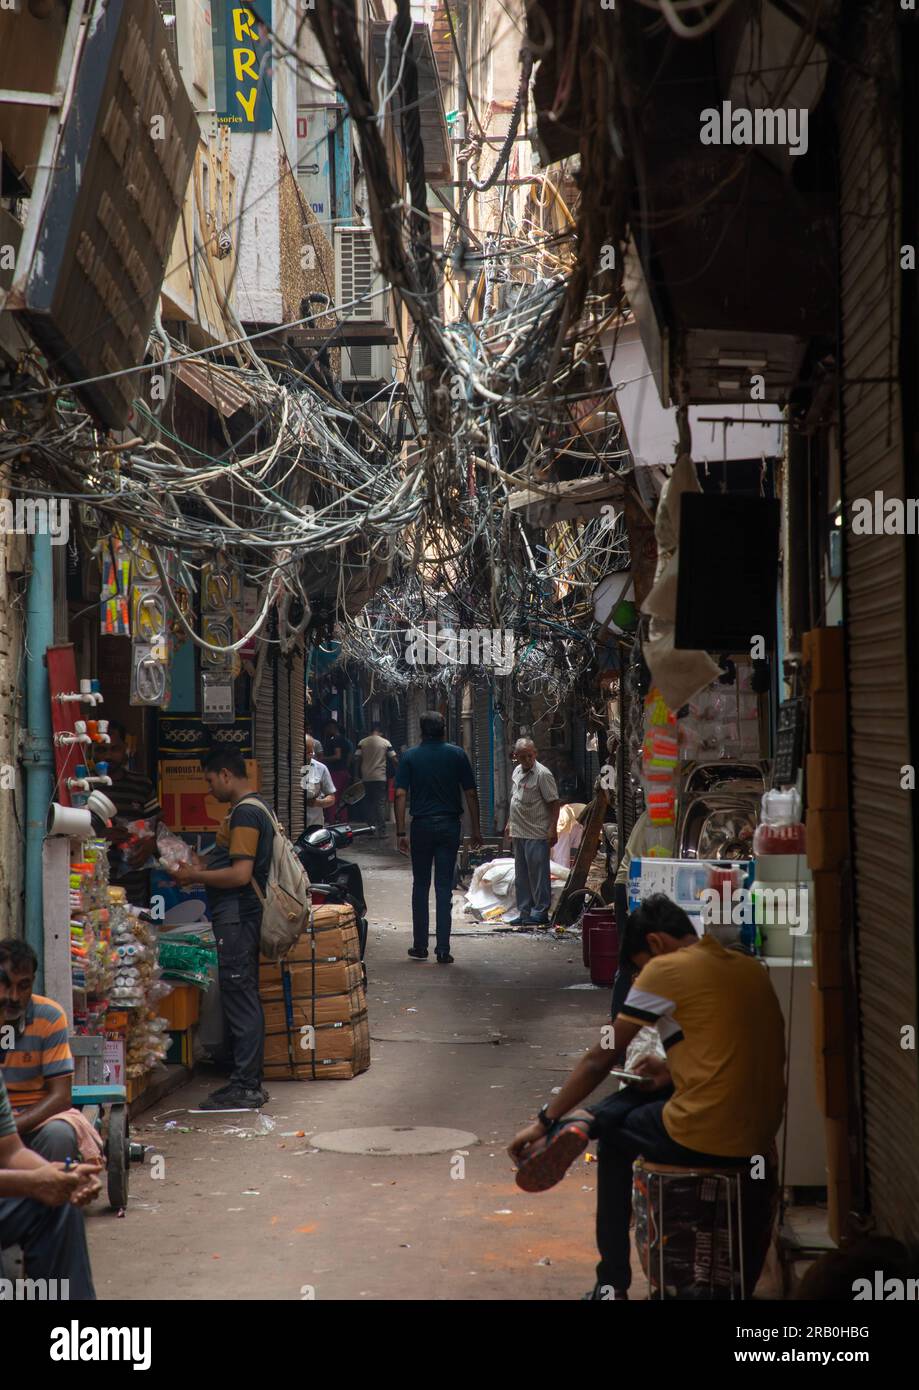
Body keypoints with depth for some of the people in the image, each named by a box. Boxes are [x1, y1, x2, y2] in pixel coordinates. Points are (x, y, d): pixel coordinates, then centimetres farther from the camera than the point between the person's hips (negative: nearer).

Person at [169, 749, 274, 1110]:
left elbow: (240, 874, -22)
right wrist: (203, 869, 15)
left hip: (236, 916, -11)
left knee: (239, 997, -7)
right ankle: (248, 1081, 19)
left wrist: (195, 876, -11)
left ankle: (246, 1088, -4)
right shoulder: (256, 807, 17)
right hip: (240, 915, 11)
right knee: (242, 998, 13)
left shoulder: (244, 813, -15)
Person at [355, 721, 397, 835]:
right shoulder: (385, 742, -2)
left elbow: (357, 759, 2)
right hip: (380, 777, -3)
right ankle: (381, 830, -7)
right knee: (380, 803, -1)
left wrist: (357, 775, 10)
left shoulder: (362, 742, 3)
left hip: (366, 778, 3)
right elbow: (394, 759, -3)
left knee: (370, 803, 12)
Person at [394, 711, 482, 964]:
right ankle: (443, 950, -3)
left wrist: (401, 832, -5)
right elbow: (471, 794, -1)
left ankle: (420, 946, 14)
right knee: (444, 887, 1)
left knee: (420, 886, 12)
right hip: (449, 825, 0)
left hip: (422, 826, 0)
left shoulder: (410, 756, 0)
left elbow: (400, 794, -7)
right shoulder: (457, 754, 1)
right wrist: (475, 829, 6)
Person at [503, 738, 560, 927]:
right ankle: (524, 912, 20)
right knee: (521, 875, 13)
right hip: (518, 833, 8)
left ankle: (540, 912, 2)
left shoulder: (543, 774, -12)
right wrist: (509, 823, 22)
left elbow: (554, 803, -14)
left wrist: (553, 828, -20)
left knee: (538, 874, -5)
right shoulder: (517, 772, 12)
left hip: (536, 834, -8)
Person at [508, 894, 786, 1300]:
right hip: (761, 1133, 7)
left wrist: (544, 1122, 5)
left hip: (705, 1137, -6)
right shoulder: (751, 968, 11)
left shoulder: (665, 968, -7)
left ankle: (613, 1281, 17)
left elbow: (600, 1059, -3)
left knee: (616, 1138, 23)